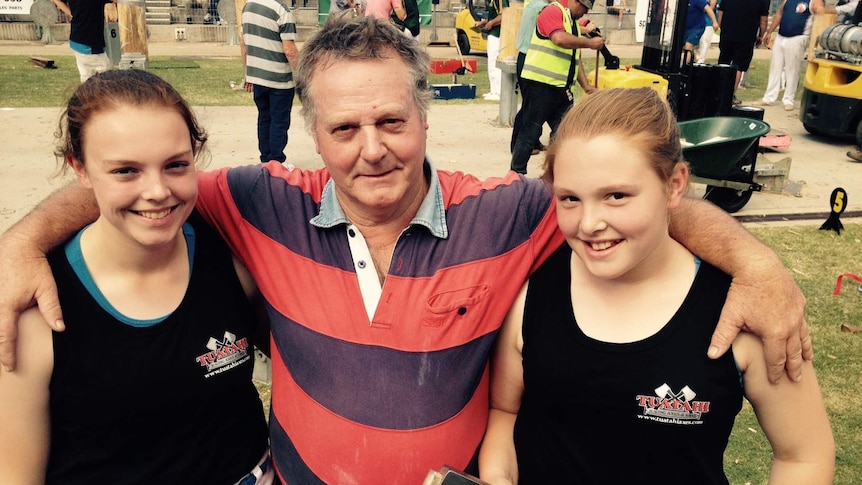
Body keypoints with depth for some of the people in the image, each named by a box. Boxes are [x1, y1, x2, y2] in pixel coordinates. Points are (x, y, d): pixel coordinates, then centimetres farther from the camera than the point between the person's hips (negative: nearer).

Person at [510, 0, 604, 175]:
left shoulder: (573, 22, 19)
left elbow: (575, 59, 21)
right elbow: (560, 39, -26)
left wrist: (586, 86, 12)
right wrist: (589, 43, -14)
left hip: (561, 87, 9)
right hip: (540, 83, -9)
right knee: (530, 130, -3)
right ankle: (516, 174, 6)